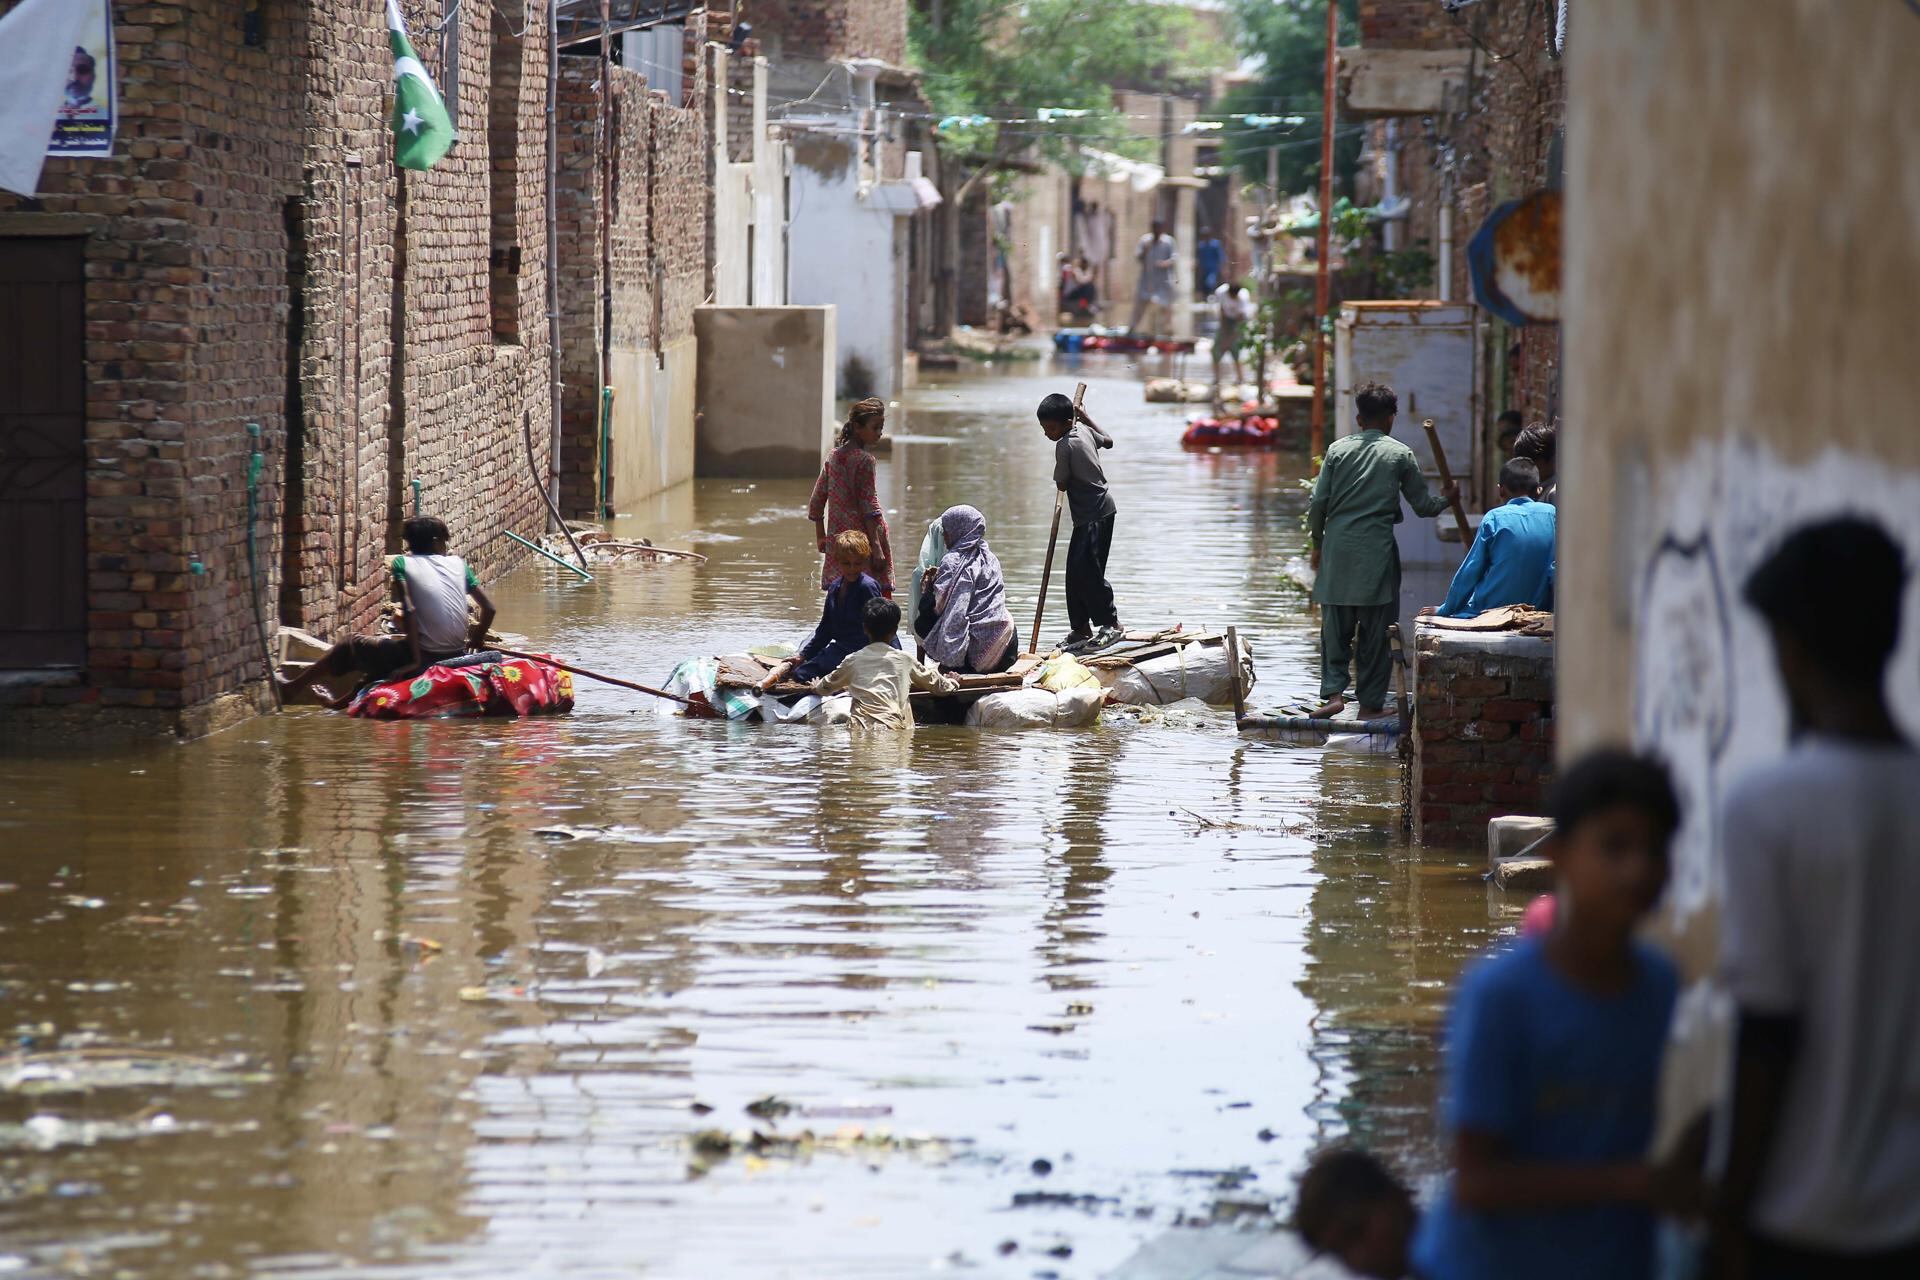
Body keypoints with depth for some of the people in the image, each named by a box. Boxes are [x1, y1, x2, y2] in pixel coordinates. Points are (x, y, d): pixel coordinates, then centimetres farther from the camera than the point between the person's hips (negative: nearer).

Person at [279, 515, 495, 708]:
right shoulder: (458, 564, 9)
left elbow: (409, 610, -14)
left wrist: (415, 661, -14)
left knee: (351, 648, 18)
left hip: (426, 655, -5)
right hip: (456, 654, 5)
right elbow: (488, 609, 7)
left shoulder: (402, 563, -1)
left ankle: (293, 688, 30)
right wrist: (476, 641, 25)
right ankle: (342, 702, 50)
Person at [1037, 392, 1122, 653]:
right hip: (1088, 515, 10)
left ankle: (1112, 624, -17)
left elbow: (1062, 484, -10)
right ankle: (1081, 629, 12)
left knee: (1086, 568, -17)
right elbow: (1108, 441, 29)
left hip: (1094, 514, -10)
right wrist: (1087, 419, 36)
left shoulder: (1065, 445, -17)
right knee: (1076, 572, 10)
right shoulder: (1086, 432, 8)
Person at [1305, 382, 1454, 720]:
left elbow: (1318, 502, 1)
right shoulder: (1401, 454, 0)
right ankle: (1370, 703, 7)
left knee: (1335, 627, 8)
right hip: (1378, 552, -2)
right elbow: (1422, 505, 5)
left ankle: (1333, 692, -5)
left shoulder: (1338, 450, 4)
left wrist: (1317, 543, 14)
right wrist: (1446, 497, 27)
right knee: (1375, 631, 5)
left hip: (1337, 551, 2)